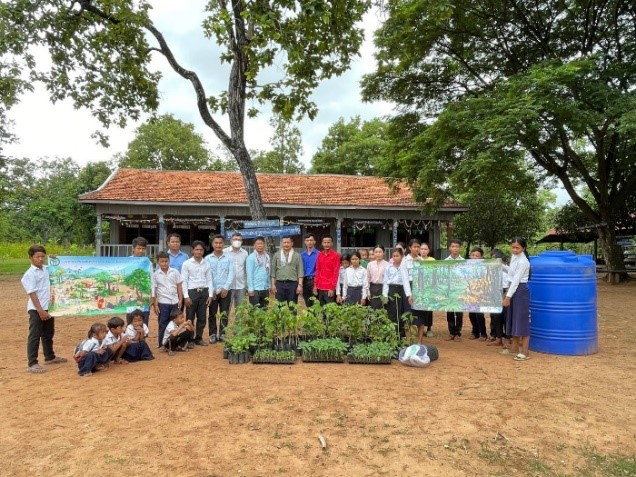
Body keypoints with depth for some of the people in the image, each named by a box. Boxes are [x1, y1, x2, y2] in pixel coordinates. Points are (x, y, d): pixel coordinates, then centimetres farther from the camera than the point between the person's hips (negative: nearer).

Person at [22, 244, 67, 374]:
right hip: (36, 309, -8)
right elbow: (32, 294, -19)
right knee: (34, 336, -4)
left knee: (48, 334, 20)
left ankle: (50, 357, 35)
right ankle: (32, 364, 1)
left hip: (48, 307, 8)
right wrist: (40, 310, -23)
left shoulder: (47, 269, 7)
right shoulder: (29, 274, -14)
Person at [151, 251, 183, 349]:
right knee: (163, 324, 4)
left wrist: (180, 299, 0)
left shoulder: (175, 272, 2)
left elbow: (179, 286, 5)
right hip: (162, 303, -2)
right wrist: (155, 305, -2)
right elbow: (154, 290, 0)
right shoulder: (155, 274, -1)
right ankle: (162, 344, 12)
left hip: (175, 302, 2)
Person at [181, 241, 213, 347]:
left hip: (204, 292, 3)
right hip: (192, 292, -3)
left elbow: (209, 280, 7)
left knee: (202, 317, 10)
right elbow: (184, 281, -5)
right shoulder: (187, 263, -3)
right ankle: (190, 340, 14)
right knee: (190, 318, 3)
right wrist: (186, 296, -10)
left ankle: (199, 338, 23)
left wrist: (210, 294, 1)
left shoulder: (206, 264, 6)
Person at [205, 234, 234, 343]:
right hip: (212, 291, 0)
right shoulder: (207, 259, 2)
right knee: (212, 314, 5)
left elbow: (231, 274, -2)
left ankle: (222, 334, 18)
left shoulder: (229, 258, 2)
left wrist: (226, 288, -11)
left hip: (225, 291, 0)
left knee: (224, 314, 6)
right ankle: (213, 334, 16)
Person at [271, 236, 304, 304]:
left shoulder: (297, 256, 4)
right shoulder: (276, 255, 9)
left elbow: (300, 271, 1)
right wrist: (273, 284, 3)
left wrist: (300, 285, -7)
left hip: (292, 283, -1)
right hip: (279, 283, 1)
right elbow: (273, 270, 9)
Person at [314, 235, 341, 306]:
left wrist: (332, 288, -13)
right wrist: (315, 285, 7)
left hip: (329, 288, -5)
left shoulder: (335, 255, -5)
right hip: (320, 287, 5)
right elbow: (317, 271, 14)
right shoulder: (319, 255, 11)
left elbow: (336, 273, -8)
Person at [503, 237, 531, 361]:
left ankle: (524, 352, -1)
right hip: (514, 290, 9)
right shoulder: (514, 257, 10)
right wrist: (507, 293, 18)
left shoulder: (523, 261, -18)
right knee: (513, 319, 16)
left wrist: (508, 297, -18)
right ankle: (515, 347, 29)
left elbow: (516, 280, -19)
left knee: (522, 321, -6)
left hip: (521, 291, -9)